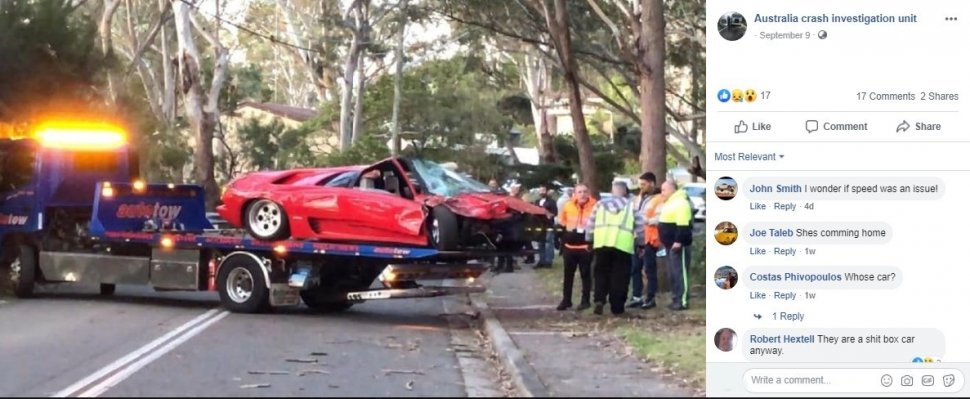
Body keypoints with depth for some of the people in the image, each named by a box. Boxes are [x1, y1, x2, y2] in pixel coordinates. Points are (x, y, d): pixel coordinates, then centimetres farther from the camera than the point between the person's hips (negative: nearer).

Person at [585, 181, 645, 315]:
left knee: (601, 273, 13)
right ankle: (617, 308, 5)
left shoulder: (600, 204, 17)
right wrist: (640, 244, 19)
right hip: (623, 245, -2)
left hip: (602, 244, 2)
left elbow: (590, 224, 16)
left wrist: (589, 240, 25)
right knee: (620, 277, 5)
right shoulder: (631, 205, 11)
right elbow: (640, 227, 9)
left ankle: (599, 299, -7)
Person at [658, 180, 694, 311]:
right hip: (671, 244, 11)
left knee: (679, 272, -10)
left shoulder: (680, 202, -15)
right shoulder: (670, 202, 19)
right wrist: (666, 241, 25)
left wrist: (678, 241, -27)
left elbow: (683, 225, -23)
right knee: (672, 272, 12)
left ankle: (682, 301, -10)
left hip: (678, 244, -11)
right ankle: (676, 299, 17)